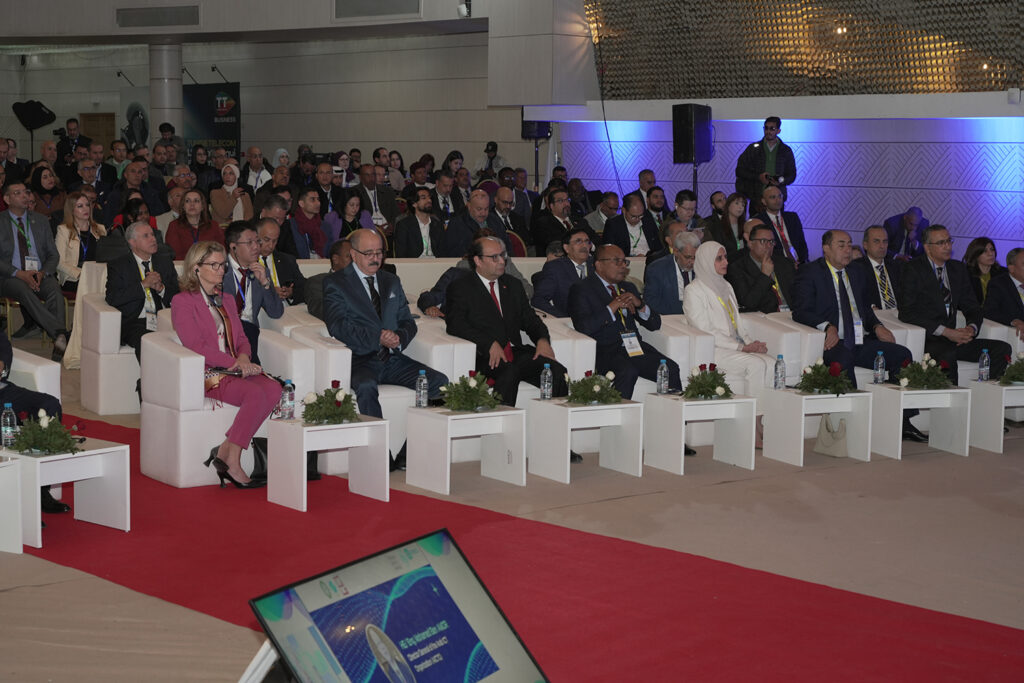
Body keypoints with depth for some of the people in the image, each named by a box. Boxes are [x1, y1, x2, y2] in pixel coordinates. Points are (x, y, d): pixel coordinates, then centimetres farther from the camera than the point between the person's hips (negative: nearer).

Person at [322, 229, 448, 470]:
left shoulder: (391, 282, 22)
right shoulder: (336, 284, 3)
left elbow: (408, 322, 17)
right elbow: (337, 326, -11)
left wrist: (399, 337, -8)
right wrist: (378, 338, -19)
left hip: (392, 359, 5)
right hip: (359, 359, -5)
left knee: (438, 382, -18)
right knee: (366, 387, -38)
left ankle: (408, 454, -19)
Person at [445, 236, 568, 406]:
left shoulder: (513, 285, 24)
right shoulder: (460, 287, 5)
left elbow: (530, 319, 22)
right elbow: (455, 324, -8)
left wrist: (542, 339, -2)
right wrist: (490, 344, -21)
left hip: (517, 353, 5)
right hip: (486, 357, -5)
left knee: (557, 371, -21)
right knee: (509, 373, -37)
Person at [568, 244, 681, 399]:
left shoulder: (628, 288, 23)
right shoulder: (581, 290, 4)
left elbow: (655, 324, 20)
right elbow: (583, 327, -12)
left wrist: (640, 305, 0)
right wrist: (612, 307, -15)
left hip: (635, 348, 5)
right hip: (605, 351, -5)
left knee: (671, 369, -21)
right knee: (628, 372, -35)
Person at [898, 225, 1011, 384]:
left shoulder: (958, 269, 18)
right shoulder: (913, 269, 0)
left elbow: (973, 308, 20)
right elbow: (906, 312, -10)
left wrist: (972, 328, -5)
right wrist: (945, 331, -16)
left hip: (952, 337, 6)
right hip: (927, 340, -6)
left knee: (1002, 348, -12)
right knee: (947, 355, -38)